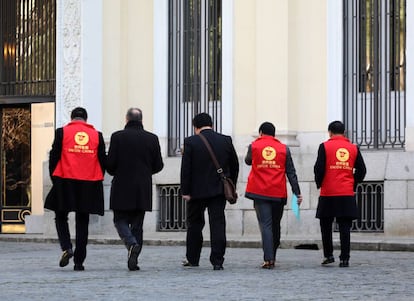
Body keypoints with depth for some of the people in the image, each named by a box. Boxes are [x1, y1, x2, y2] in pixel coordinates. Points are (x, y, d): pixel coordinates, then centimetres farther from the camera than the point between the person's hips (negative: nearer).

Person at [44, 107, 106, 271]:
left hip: (65, 183, -2)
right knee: (82, 222, 7)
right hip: (89, 184, 2)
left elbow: (54, 156, -1)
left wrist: (54, 179, 9)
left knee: (61, 217, 13)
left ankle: (66, 247, -11)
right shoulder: (96, 135, 7)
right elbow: (102, 160, 7)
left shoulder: (62, 132, 1)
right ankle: (79, 261, 6)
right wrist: (97, 179, 18)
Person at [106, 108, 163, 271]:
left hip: (122, 188, -3)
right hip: (143, 190, 3)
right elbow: (158, 165, 3)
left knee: (120, 220, 7)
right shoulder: (152, 138, 1)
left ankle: (132, 243, -20)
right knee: (137, 224, 9)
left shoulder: (117, 137, -7)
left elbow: (110, 164, -9)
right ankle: (133, 260, 6)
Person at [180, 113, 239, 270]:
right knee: (218, 224, 0)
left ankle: (192, 258, 22)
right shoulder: (226, 141, 2)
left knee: (194, 224, 13)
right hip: (219, 190, 2)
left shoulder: (191, 142, -8)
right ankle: (217, 261, -6)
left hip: (197, 190, -2)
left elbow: (185, 168, -9)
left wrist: (185, 191, -5)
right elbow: (234, 166, 8)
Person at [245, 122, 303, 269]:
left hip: (260, 192, -2)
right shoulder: (284, 148, 5)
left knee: (265, 225, -5)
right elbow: (291, 172, 3)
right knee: (275, 225, 15)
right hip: (279, 193, 2)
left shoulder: (254, 146, 3)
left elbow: (248, 161, 23)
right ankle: (272, 257, 24)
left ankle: (268, 259, -17)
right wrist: (297, 192, 4)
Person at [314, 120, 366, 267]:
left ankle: (328, 255, 10)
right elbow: (361, 170, 6)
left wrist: (319, 184, 8)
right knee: (344, 227, 3)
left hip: (328, 194, -2)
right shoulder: (353, 148, 7)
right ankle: (344, 259, 0)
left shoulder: (325, 147, -2)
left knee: (326, 225, 13)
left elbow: (319, 168, -8)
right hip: (348, 195, 2)